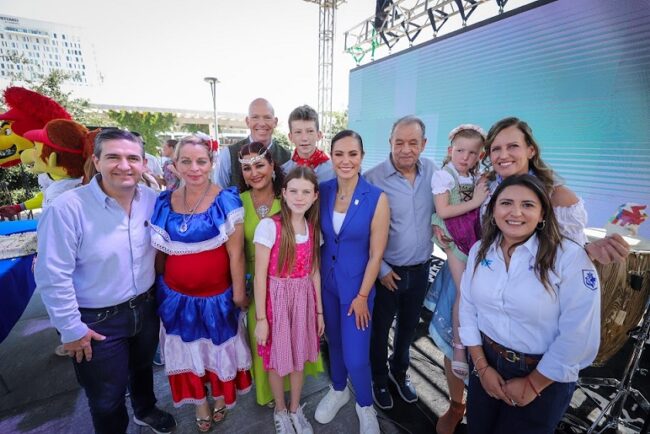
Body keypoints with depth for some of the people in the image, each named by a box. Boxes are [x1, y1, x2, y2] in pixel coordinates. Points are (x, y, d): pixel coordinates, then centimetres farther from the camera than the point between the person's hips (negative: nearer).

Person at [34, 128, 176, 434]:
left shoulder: (152, 200, -8)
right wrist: (71, 329, -13)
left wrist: (154, 295, 8)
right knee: (107, 399, 17)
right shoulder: (66, 208, -23)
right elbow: (53, 277, -18)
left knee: (142, 367, 31)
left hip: (145, 308, 5)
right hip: (97, 320, -4)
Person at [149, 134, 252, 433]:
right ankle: (199, 402, 48)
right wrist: (161, 285, 9)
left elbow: (236, 253, -15)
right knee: (188, 350, 22)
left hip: (217, 294, -3)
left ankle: (221, 397, 48)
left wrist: (238, 293, -12)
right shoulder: (163, 203, -4)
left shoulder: (226, 200, -16)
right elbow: (160, 251, 5)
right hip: (176, 295, 4)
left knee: (219, 347, 20)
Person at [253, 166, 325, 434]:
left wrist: (319, 310, 8)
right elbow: (260, 276, -13)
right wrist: (260, 318, -11)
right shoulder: (269, 226, -17)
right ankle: (280, 411, 43)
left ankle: (295, 409, 45)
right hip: (277, 299, -4)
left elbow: (314, 271, 6)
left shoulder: (313, 228, 0)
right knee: (277, 360, 15)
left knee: (299, 357, 19)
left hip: (304, 298, 4)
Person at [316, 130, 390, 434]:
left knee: (355, 357, 3)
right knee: (334, 341, 22)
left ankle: (365, 406, 36)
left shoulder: (377, 199, -17)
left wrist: (362, 296, -9)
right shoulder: (323, 191, -7)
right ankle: (338, 390, 50)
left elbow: (376, 254, -13)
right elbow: (316, 237, 4)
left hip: (357, 284, -3)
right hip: (326, 281, 4)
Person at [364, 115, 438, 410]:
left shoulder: (432, 171, -3)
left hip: (420, 269, 5)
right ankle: (379, 380, 43)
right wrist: (380, 269, -12)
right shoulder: (372, 178, -17)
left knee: (408, 327, 24)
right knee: (380, 329, 16)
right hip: (387, 271, -4)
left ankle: (399, 371, 51)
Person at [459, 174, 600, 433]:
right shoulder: (480, 250, -6)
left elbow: (579, 338, -19)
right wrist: (482, 366, -4)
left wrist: (533, 384, -11)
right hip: (487, 362, 4)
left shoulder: (570, 257, -20)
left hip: (544, 376, -3)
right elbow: (468, 309, -2)